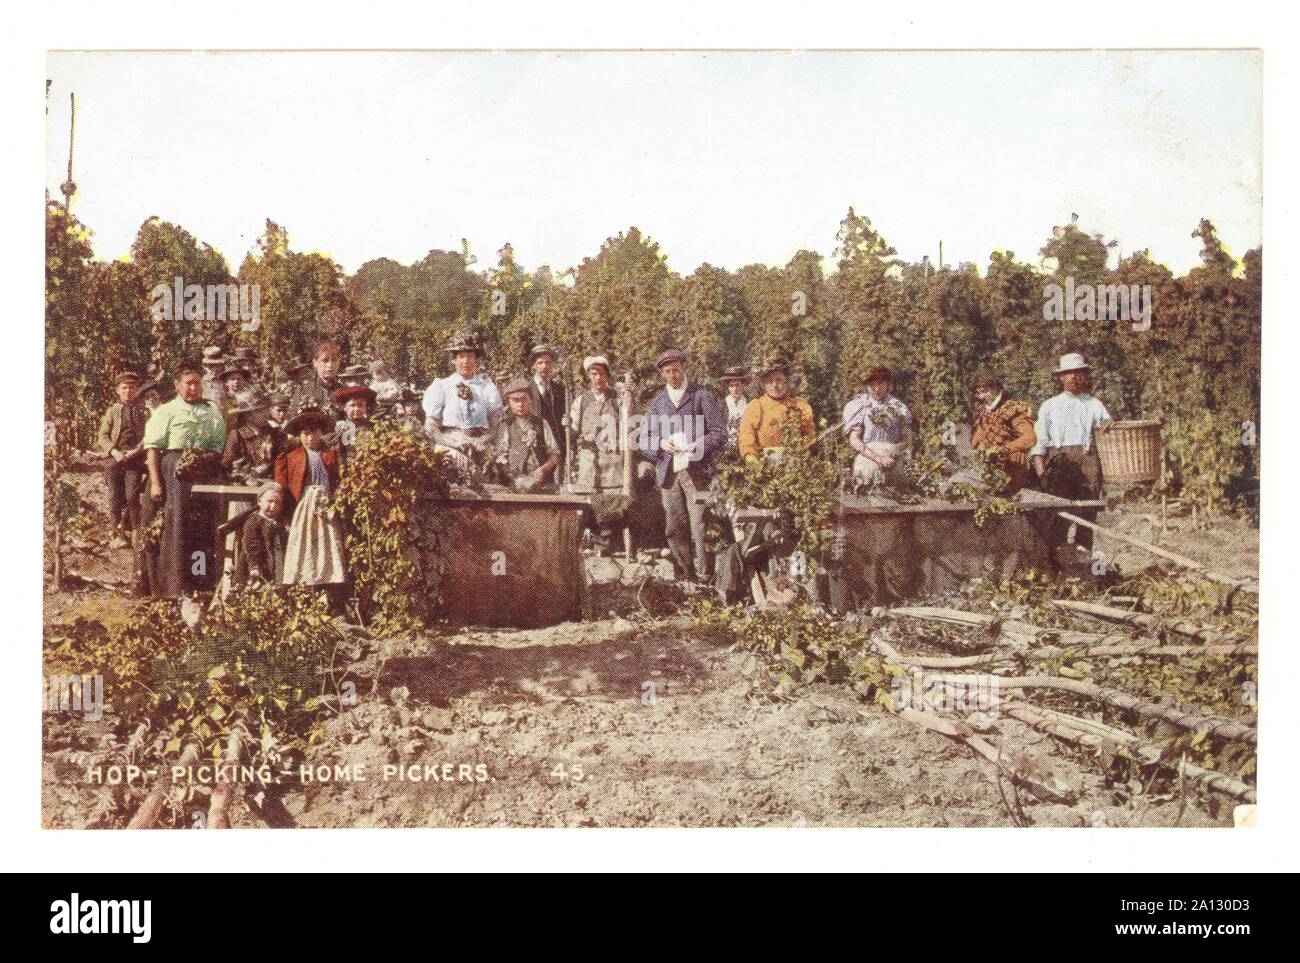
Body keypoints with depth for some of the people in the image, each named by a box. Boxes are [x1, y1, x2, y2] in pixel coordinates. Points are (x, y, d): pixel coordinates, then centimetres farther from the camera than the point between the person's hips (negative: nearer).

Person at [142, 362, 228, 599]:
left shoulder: (213, 413, 18)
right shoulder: (165, 412, 7)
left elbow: (220, 446, 16)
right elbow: (152, 448, 0)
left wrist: (207, 458, -7)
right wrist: (155, 483, -10)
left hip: (204, 472, 3)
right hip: (174, 472, -3)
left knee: (203, 525, 0)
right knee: (177, 525, -8)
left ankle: (203, 584, 5)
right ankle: (175, 586, -5)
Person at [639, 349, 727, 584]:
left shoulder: (702, 397, 6)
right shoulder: (657, 402, 17)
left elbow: (720, 433, 1)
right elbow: (643, 440, 15)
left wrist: (699, 446, -16)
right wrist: (660, 443, -7)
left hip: (696, 470, -4)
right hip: (667, 472, 4)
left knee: (699, 527, -8)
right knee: (674, 529, 4)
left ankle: (704, 579, -4)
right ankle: (684, 578, 12)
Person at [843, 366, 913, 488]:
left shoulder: (898, 407, 10)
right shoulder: (860, 406, 2)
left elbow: (907, 439, 11)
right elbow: (854, 440, -5)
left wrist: (896, 450, -11)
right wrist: (878, 459, -16)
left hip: (894, 463, 2)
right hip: (868, 459, -2)